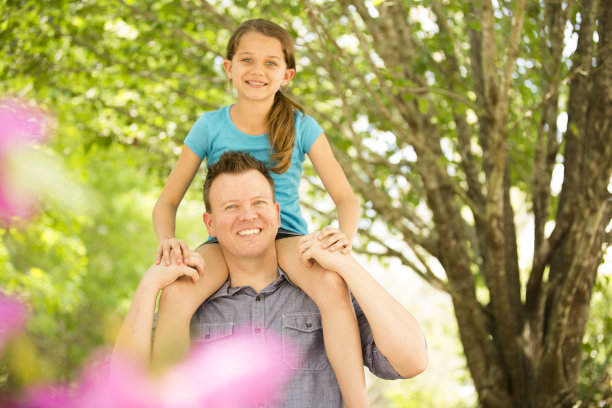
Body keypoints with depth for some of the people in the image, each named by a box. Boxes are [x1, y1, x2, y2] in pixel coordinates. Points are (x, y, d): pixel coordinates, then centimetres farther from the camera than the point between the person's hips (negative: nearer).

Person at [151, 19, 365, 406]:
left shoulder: (302, 126, 0)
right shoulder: (210, 126, 1)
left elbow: (347, 198, -1)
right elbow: (167, 202, 6)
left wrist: (344, 236, -25)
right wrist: (168, 241, -18)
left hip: (286, 236, -1)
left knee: (333, 285, -35)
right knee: (177, 292, -33)